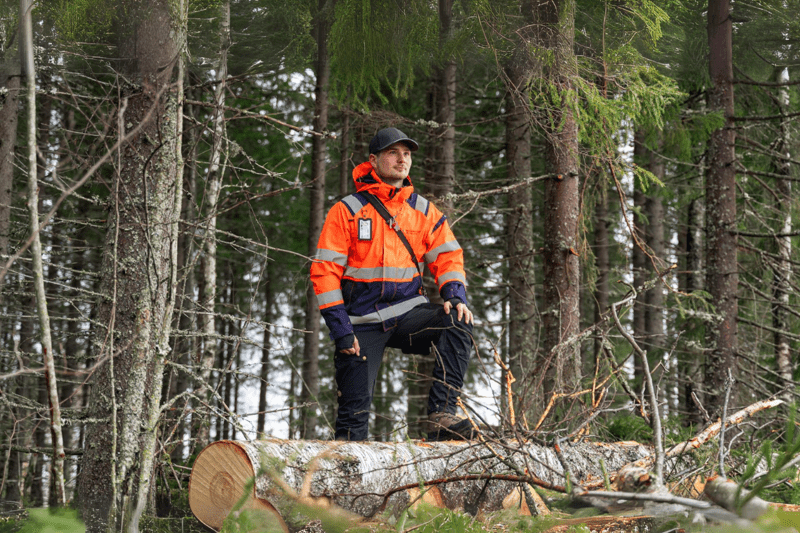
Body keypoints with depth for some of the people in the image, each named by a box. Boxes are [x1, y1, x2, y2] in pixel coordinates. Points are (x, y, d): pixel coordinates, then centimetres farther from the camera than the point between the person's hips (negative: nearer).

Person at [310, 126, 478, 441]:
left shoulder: (424, 212, 9)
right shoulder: (346, 211, -2)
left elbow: (448, 257, 7)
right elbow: (324, 271, -5)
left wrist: (454, 296, -15)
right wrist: (341, 330, -13)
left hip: (409, 312, 2)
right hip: (362, 323, -2)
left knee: (457, 323, -26)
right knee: (354, 407, -6)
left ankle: (441, 414, -28)